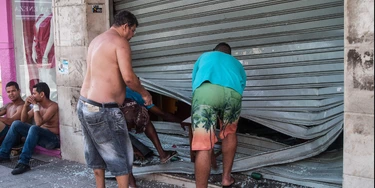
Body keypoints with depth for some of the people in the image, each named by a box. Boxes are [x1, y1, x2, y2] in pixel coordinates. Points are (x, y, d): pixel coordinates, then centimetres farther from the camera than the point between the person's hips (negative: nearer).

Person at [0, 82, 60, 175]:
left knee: (34, 128, -36)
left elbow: (38, 123, -28)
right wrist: (26, 105, -3)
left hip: (53, 138, -8)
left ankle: (23, 162, -38)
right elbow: (24, 120, 12)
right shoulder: (38, 104, 7)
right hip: (40, 135, 8)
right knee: (16, 124, -1)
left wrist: (35, 105, -20)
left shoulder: (53, 106, -17)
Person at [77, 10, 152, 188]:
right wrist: (144, 92, -3)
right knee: (120, 154, 4)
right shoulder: (120, 42, -11)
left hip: (84, 104, 9)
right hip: (102, 109, -9)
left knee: (96, 152, 20)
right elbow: (128, 77, -20)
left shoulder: (97, 40, 16)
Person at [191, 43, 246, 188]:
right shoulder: (236, 63, 41)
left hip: (205, 91, -2)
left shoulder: (204, 56, 41)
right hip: (233, 93, 2)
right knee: (230, 133, 28)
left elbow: (194, 81, 47)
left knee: (203, 146, -3)